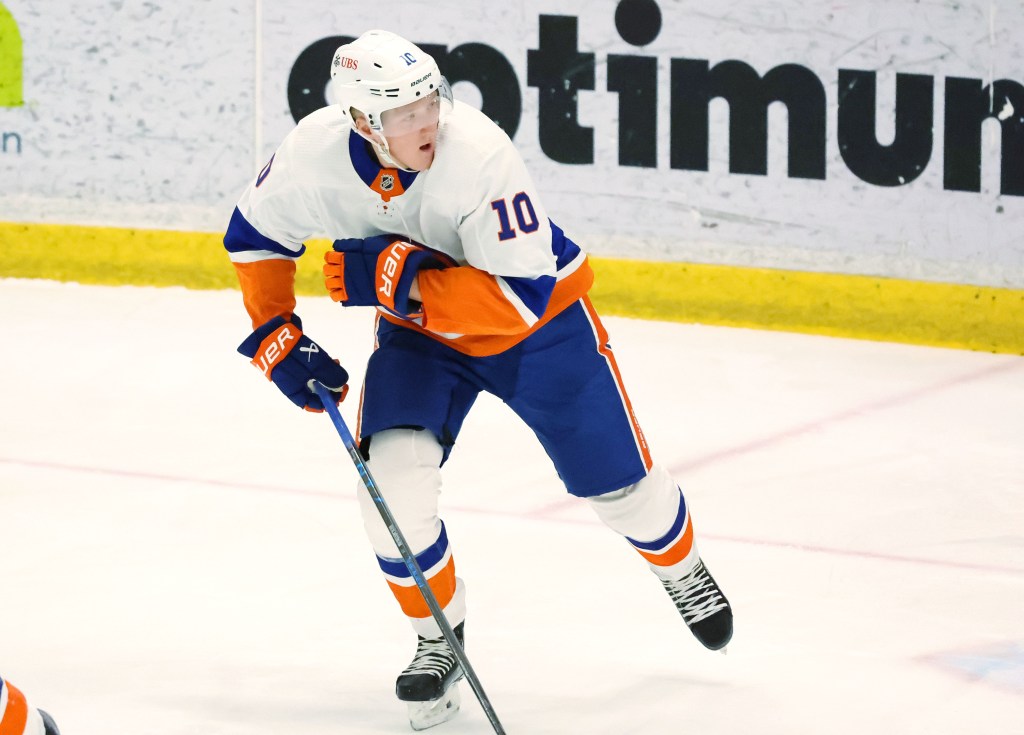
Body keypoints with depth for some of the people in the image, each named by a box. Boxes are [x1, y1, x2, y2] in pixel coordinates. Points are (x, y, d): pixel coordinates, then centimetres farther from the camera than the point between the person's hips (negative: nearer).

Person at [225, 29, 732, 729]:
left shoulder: (479, 154, -37)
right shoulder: (314, 153, -25)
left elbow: (522, 297, -36)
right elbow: (255, 236, -4)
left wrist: (404, 278, -41)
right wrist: (276, 337, -11)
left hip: (538, 319, -2)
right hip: (418, 331, 3)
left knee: (615, 478, 7)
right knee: (393, 472, -21)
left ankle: (682, 569, 43)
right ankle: (440, 638, 3)